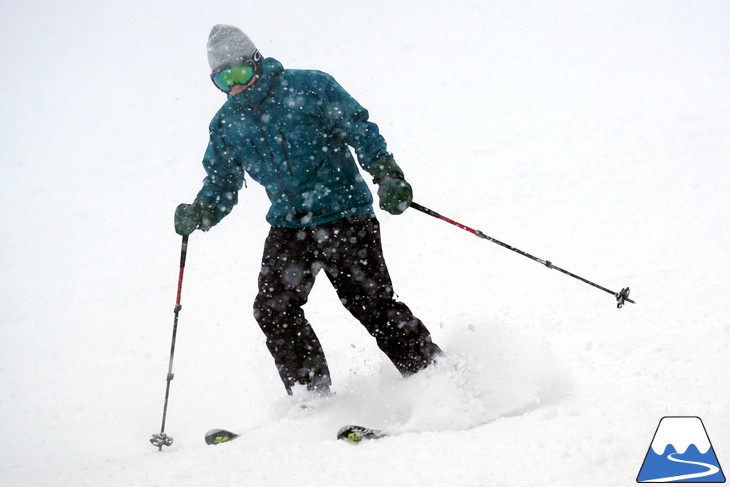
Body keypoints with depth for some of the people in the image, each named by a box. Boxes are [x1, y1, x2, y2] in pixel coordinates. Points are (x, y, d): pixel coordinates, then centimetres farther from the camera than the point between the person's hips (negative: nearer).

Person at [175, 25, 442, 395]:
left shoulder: (308, 87, -6)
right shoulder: (224, 125, 8)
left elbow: (360, 132, -4)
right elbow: (222, 186, 14)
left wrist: (386, 173, -18)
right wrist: (199, 212, -6)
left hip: (345, 215, -5)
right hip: (289, 226, 5)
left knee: (373, 305, -10)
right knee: (273, 310, -11)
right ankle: (313, 394, 0)